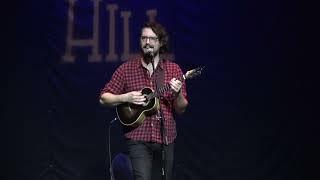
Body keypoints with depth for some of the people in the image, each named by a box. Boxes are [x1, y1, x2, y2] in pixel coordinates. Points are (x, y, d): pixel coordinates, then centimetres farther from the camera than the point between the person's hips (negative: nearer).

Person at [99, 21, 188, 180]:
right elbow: (104, 98, 5)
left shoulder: (174, 70, 5)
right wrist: (125, 98, -11)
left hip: (166, 139, 3)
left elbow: (181, 110, 5)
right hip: (138, 138, -2)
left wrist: (178, 94, -16)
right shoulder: (126, 69, 2)